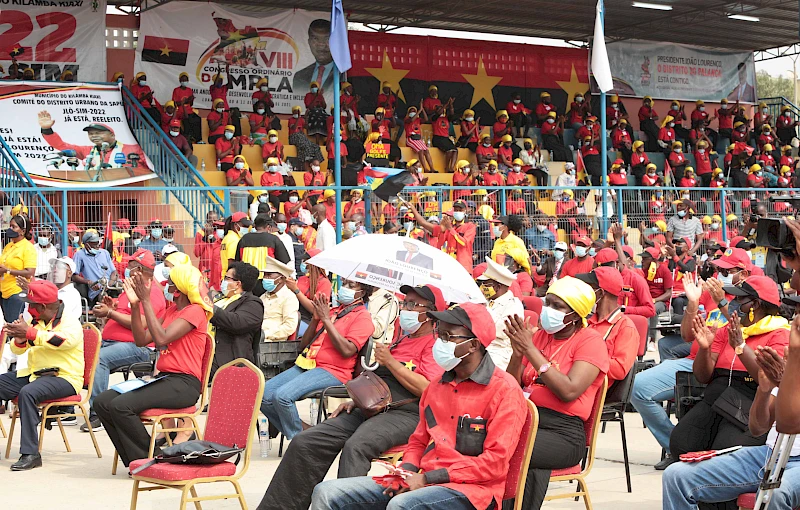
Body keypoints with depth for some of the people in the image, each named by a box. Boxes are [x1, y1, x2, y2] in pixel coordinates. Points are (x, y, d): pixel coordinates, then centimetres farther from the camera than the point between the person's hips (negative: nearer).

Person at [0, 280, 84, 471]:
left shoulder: (70, 321, -7)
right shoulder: (35, 322, 15)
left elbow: (67, 340, -30)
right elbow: (17, 350, 16)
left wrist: (30, 333, -30)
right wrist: (20, 339, -10)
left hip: (63, 377, -8)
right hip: (34, 374, 8)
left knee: (27, 392, -35)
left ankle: (30, 454, -35)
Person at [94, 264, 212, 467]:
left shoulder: (195, 311, -9)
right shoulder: (171, 310, 19)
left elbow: (161, 338, -21)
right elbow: (142, 340, 13)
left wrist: (146, 301, -18)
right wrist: (135, 305, 4)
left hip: (184, 384, -9)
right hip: (164, 378, 9)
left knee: (121, 406, -25)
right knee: (102, 402, -4)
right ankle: (136, 460, -2)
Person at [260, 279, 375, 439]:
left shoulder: (362, 316, -1)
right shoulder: (332, 311, 20)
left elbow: (347, 350, -17)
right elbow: (303, 345, 20)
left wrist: (326, 319, -12)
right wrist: (315, 318, 5)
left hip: (332, 372, -8)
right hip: (305, 365, 8)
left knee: (282, 395, -27)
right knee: (264, 394, -9)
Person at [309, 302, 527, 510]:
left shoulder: (504, 390, -7)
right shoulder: (436, 386, 17)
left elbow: (495, 463, -13)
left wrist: (427, 478, -15)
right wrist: (406, 472, -1)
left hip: (468, 488, -7)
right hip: (423, 479, 7)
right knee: (326, 493, -7)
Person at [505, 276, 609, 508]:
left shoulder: (590, 341, -1)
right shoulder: (537, 334, 16)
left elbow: (569, 391, -16)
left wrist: (530, 349, -14)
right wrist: (517, 354, -5)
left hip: (563, 431, -5)